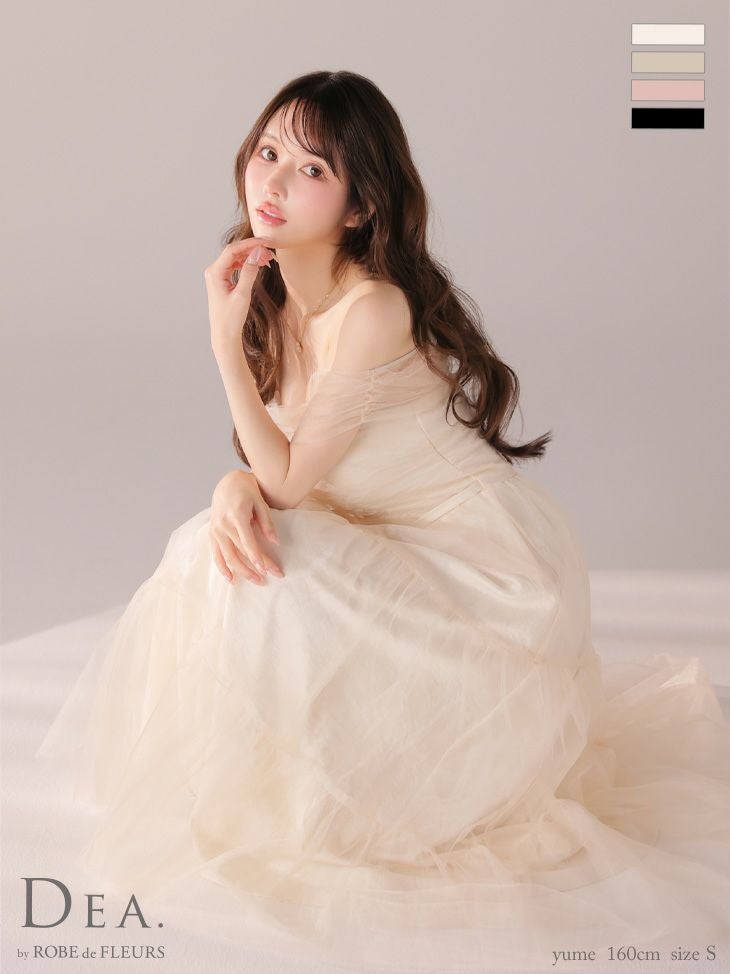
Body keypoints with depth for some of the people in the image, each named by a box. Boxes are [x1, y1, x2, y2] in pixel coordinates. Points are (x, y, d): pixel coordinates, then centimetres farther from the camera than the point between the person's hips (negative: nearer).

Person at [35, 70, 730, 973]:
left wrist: (225, 340, -26)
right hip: (402, 542, 8)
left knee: (271, 595, -24)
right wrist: (236, 487, -20)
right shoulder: (272, 294, -1)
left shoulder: (372, 312, -27)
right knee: (223, 551, -7)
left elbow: (290, 479, -23)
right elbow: (273, 463, 4)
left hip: (488, 560, -8)